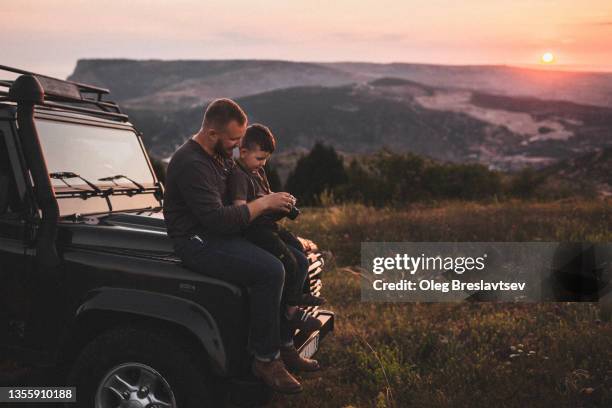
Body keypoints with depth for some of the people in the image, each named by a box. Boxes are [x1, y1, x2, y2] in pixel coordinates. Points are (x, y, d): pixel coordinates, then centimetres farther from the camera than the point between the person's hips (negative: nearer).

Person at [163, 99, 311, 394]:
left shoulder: (221, 155, 10)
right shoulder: (191, 164, -21)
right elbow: (217, 220, -27)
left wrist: (274, 202, 2)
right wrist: (263, 204, -18)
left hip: (218, 234, 10)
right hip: (198, 242, -10)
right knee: (270, 272, -26)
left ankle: (286, 342, 10)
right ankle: (265, 360, -12)